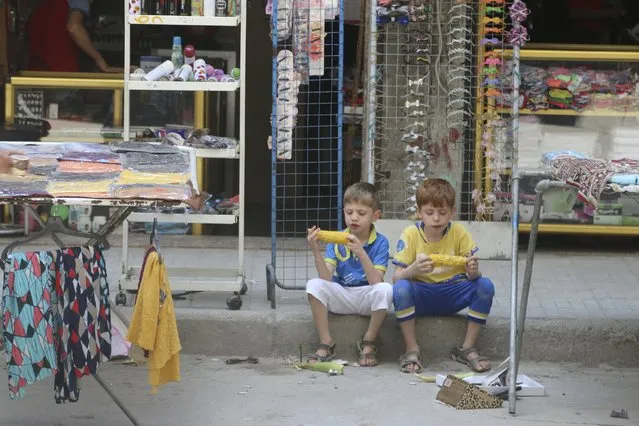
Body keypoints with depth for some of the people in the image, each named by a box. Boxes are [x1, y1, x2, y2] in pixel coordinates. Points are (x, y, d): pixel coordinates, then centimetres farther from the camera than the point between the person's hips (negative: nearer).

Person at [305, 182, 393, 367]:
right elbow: (326, 277, -11)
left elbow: (376, 281, -20)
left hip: (367, 299, -2)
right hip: (341, 296, 2)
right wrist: (316, 251, -26)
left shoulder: (380, 242, -7)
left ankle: (368, 343, -10)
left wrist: (361, 253, -32)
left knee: (385, 289, -34)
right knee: (314, 285, -24)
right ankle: (326, 344, -15)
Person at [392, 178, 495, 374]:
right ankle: (412, 350, -18)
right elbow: (396, 277, -15)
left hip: (452, 295, 2)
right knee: (400, 288, -34)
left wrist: (473, 271, -34)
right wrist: (413, 270, -38)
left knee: (485, 286, -24)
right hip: (421, 296, -2)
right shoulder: (411, 235, -9)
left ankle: (467, 348, -9)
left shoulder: (459, 233, -5)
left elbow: (472, 276, -8)